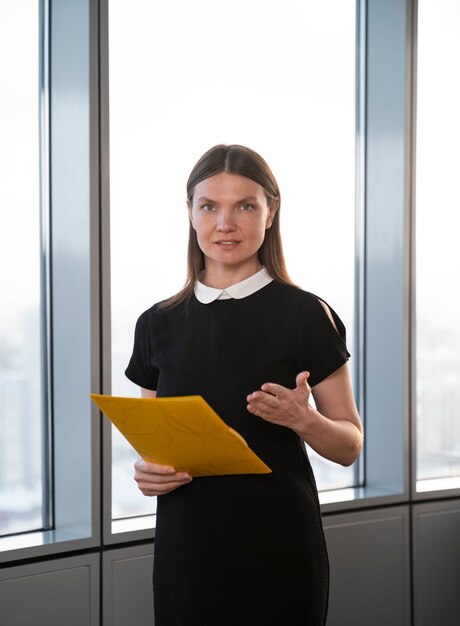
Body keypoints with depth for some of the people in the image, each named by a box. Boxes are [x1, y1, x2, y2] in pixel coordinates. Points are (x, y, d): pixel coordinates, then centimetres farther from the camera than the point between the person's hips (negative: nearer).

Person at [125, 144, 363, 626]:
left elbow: (350, 446, 0)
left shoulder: (306, 316, -4)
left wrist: (304, 420, -19)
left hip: (278, 548, -3)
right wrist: (148, 471, -6)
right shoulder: (158, 324, 6)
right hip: (185, 545, 3)